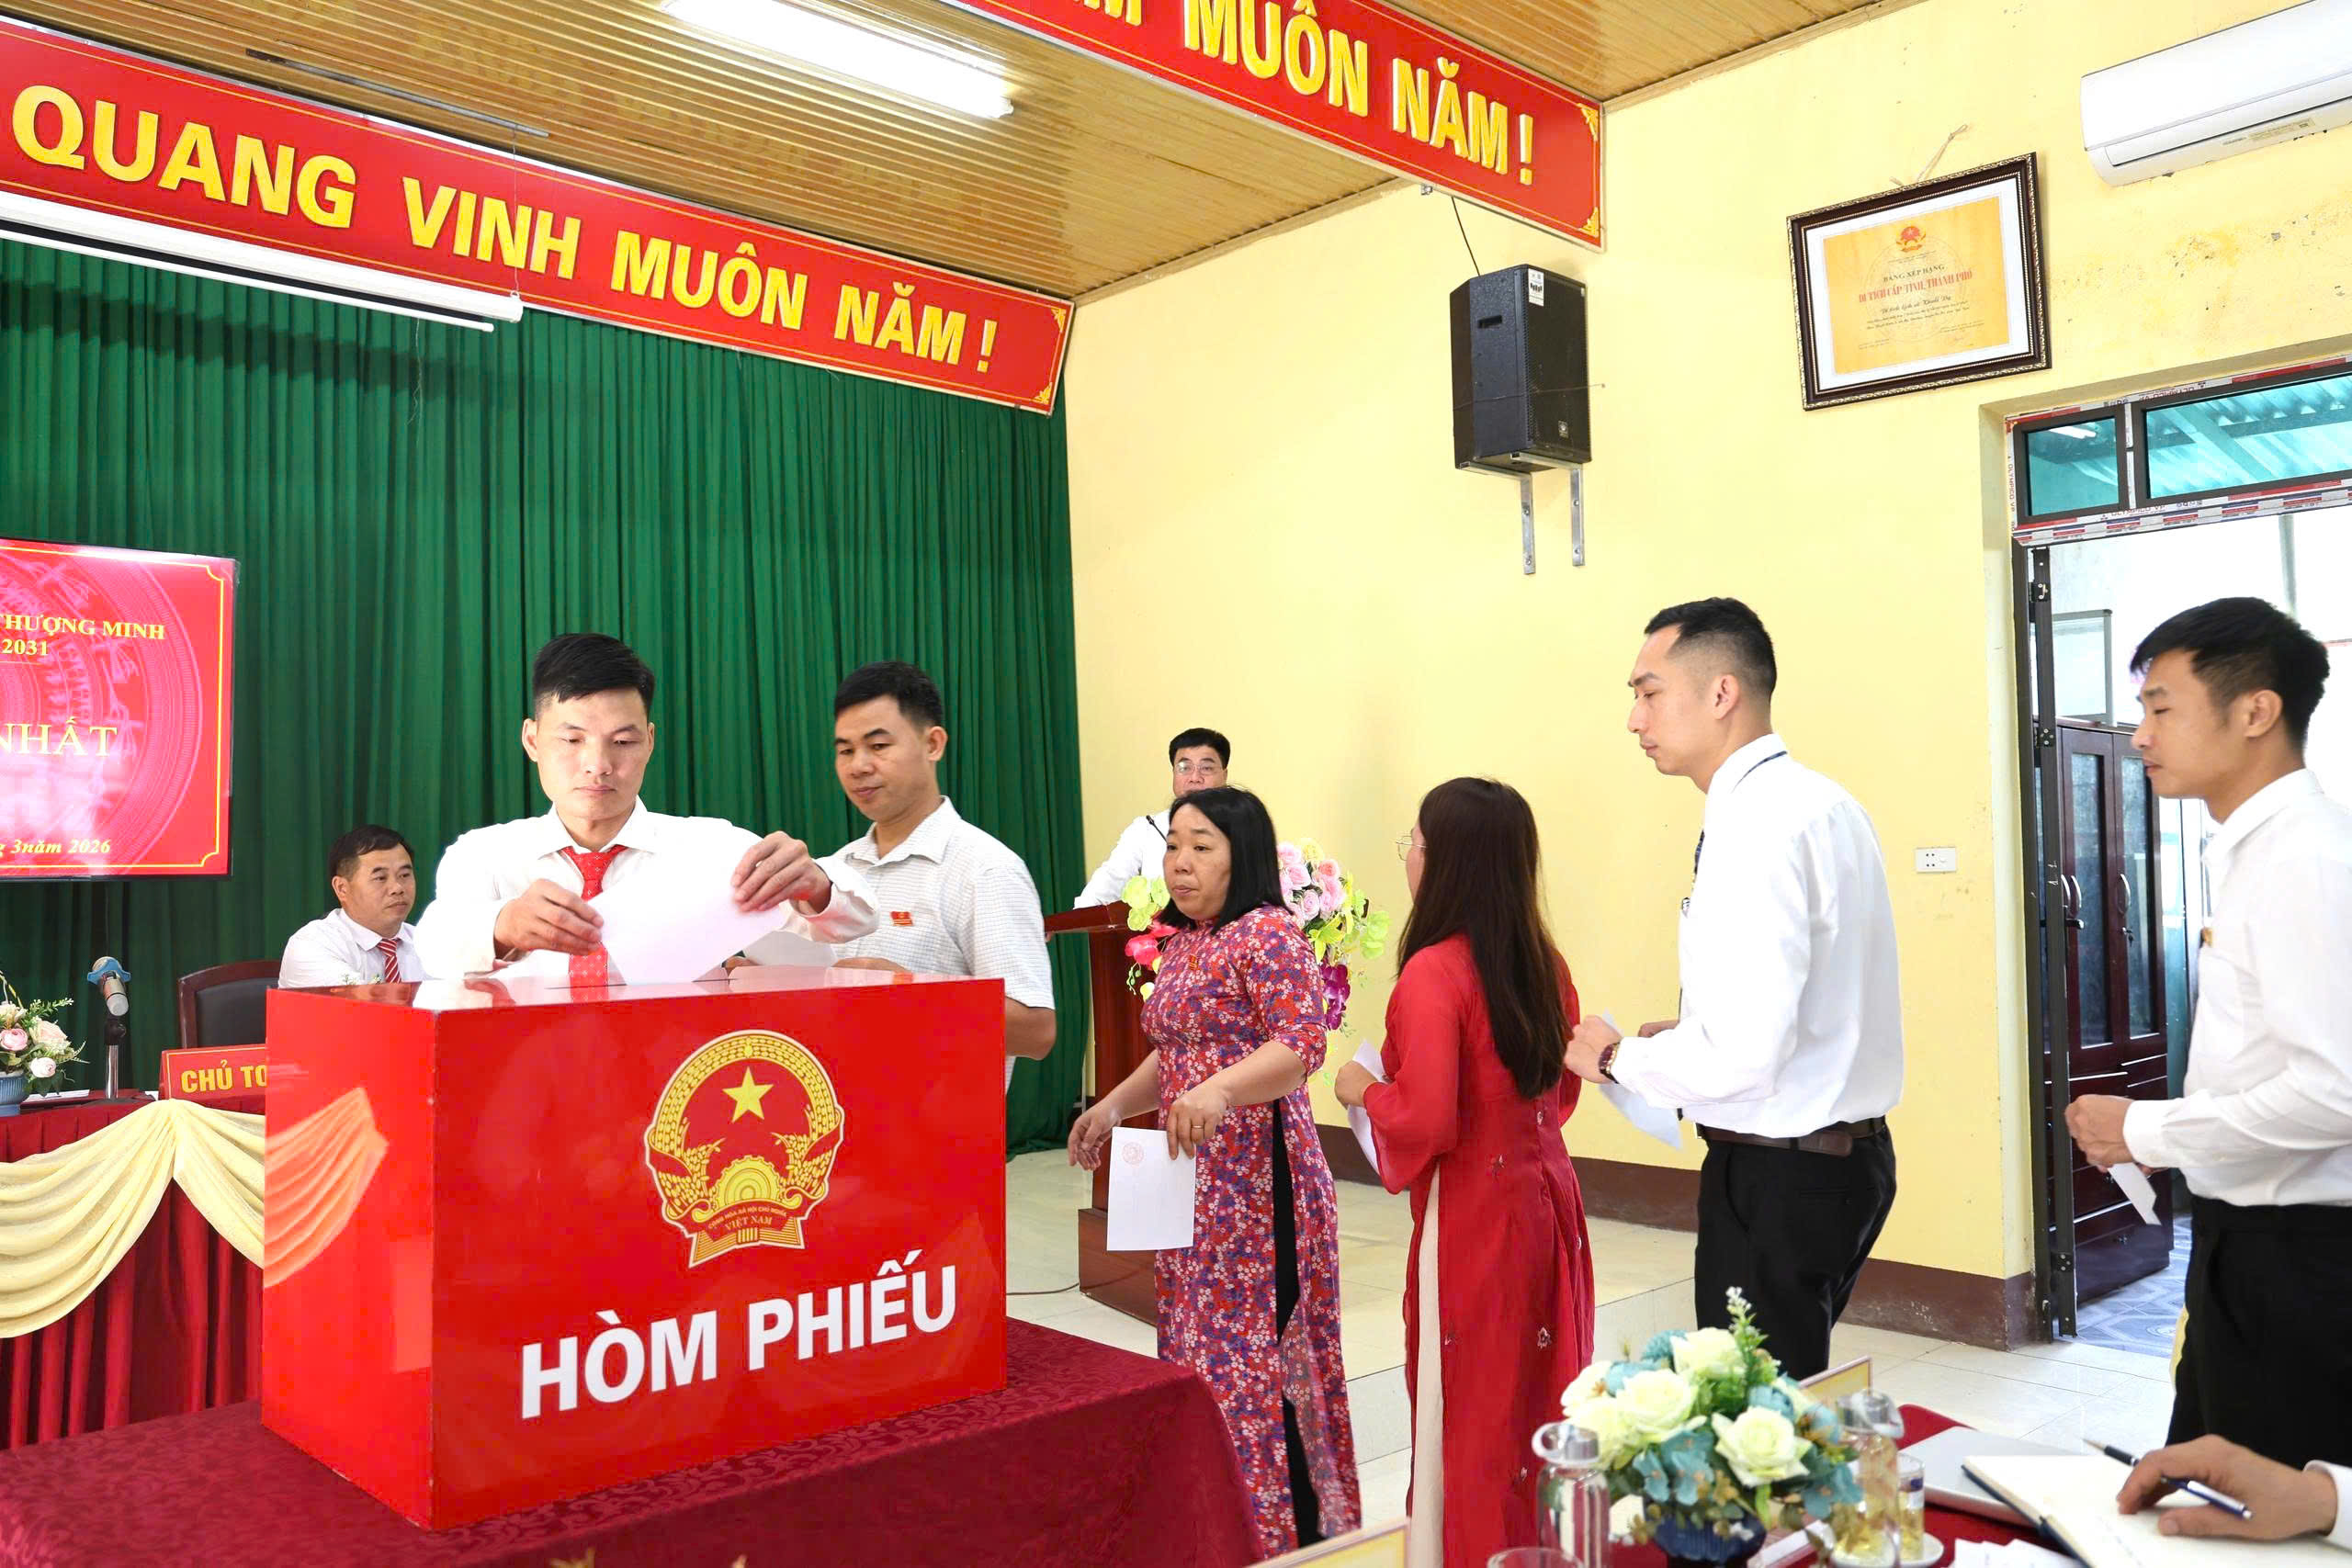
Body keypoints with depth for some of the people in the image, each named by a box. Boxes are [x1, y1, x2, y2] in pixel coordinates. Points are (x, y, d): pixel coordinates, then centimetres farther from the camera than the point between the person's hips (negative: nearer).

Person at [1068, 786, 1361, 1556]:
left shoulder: (1268, 934, -12)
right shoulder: (1180, 945, 15)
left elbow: (1301, 1045, -22)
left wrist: (1219, 1090, -36)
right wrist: (1114, 1105, 11)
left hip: (1257, 1177, -9)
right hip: (1192, 1177, 9)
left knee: (1255, 1348, -4)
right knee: (1199, 1344, 13)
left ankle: (1289, 1528, 10)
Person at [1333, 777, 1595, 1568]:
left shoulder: (1434, 974, -20)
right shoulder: (1546, 963, 3)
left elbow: (1426, 1125, -22)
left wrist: (1365, 1090, -5)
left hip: (1474, 1220, -7)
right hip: (1547, 1200, 8)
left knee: (1470, 1414, 7)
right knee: (1539, 1400, 18)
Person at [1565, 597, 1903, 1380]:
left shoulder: (1758, 825, -21)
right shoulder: (1817, 801, 9)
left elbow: (1743, 1058, -26)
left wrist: (1618, 1058, -10)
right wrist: (1685, 1034, 11)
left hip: (1777, 1173, -10)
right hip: (1845, 1155, 10)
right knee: (1795, 1398, 20)